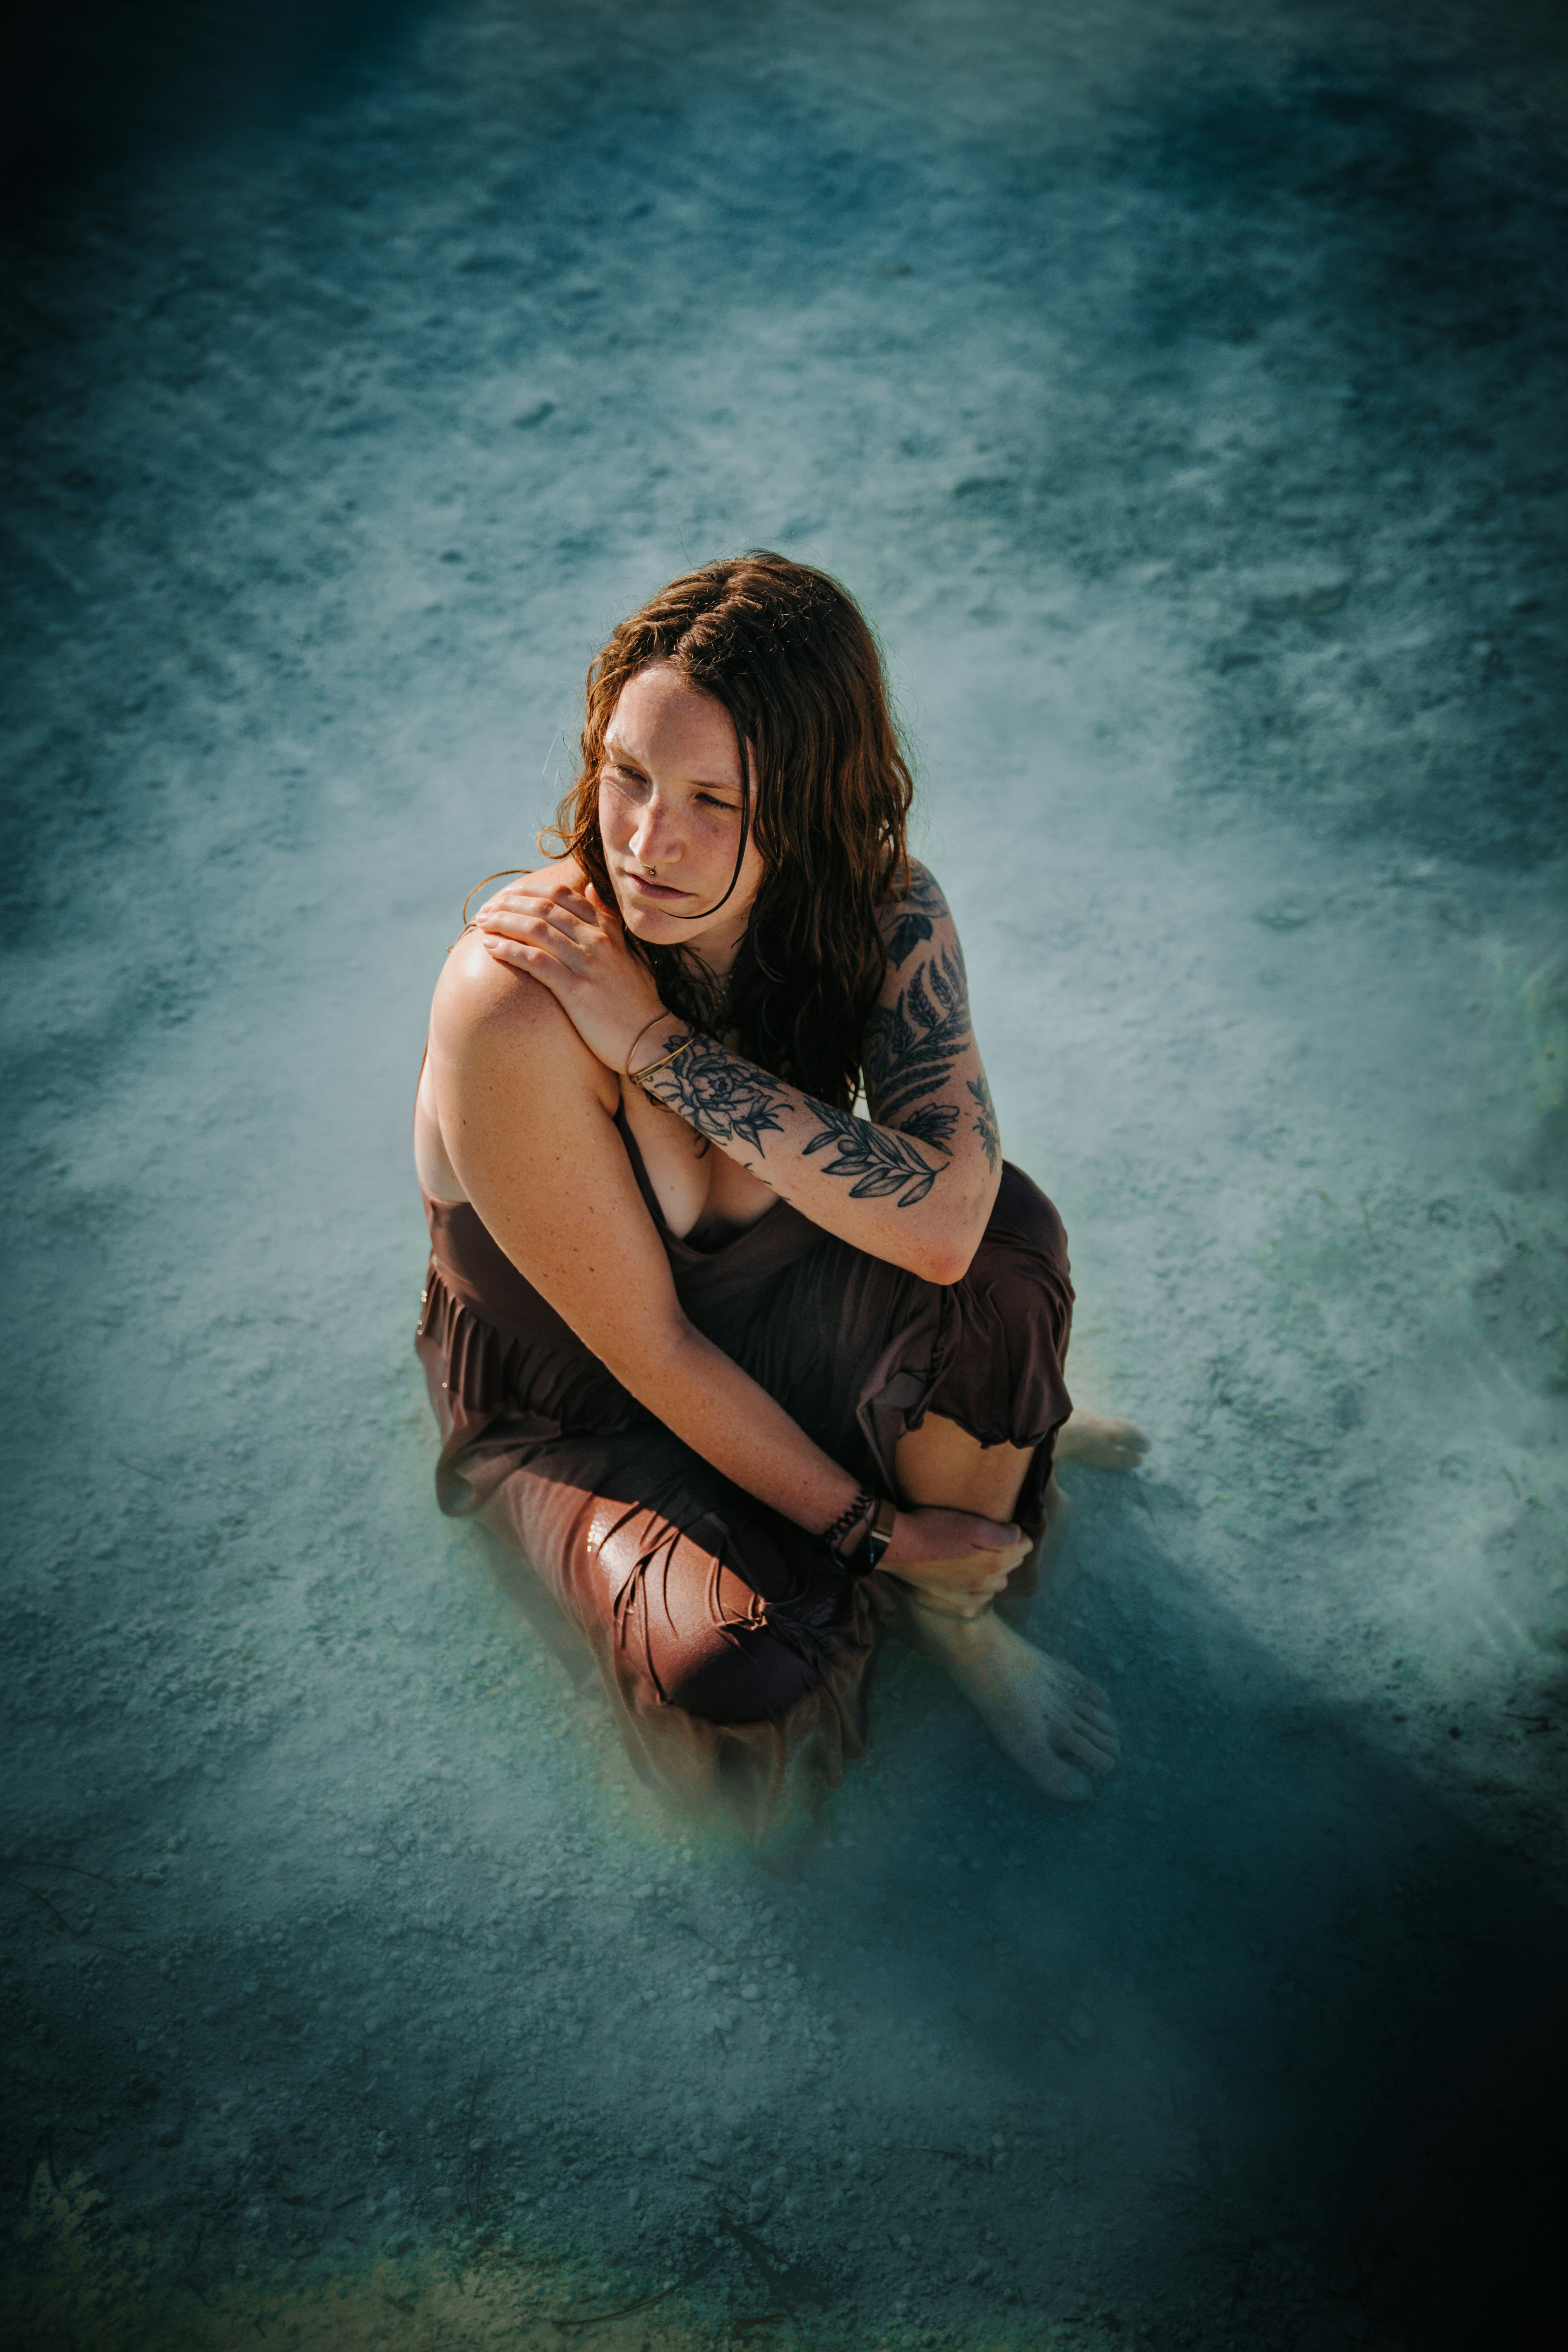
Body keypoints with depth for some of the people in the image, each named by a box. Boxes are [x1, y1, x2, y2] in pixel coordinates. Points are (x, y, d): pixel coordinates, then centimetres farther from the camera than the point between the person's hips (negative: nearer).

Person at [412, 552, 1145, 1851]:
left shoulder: (882, 912, -21)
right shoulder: (512, 1005, -34)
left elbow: (946, 1227, -36)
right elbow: (645, 1347, -24)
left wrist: (656, 1041, -38)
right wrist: (872, 1528, -19)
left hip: (777, 1313, 3)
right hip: (578, 1412, -2)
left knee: (1008, 1234, -29)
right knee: (735, 1671, -29)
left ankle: (958, 1617, -3)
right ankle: (991, 1439, 4)